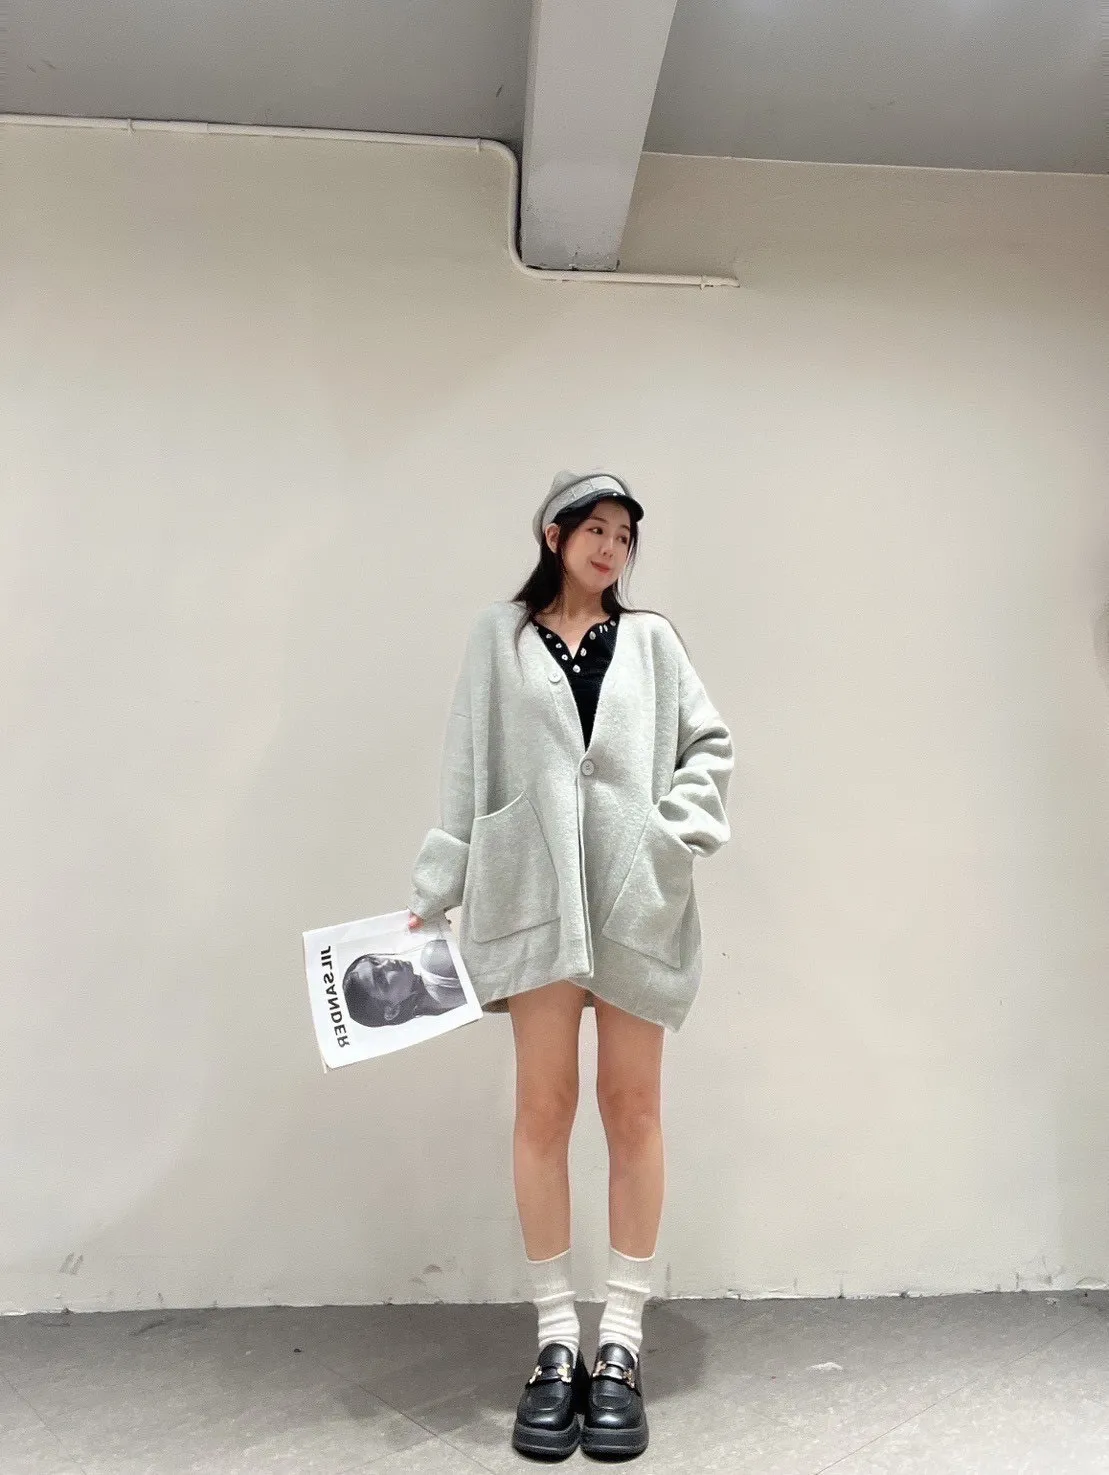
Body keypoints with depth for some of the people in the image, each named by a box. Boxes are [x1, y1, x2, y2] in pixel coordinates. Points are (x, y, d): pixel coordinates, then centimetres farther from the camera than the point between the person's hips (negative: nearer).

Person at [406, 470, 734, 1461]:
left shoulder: (650, 639, 13)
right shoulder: (500, 637, 11)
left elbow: (709, 742, 13)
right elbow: (467, 771, 7)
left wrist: (681, 825, -4)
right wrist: (432, 894, 3)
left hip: (636, 897, 1)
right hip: (535, 893, -1)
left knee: (633, 1109, 3)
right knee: (544, 1108, 1)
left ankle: (622, 1343, 14)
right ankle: (557, 1343, 14)